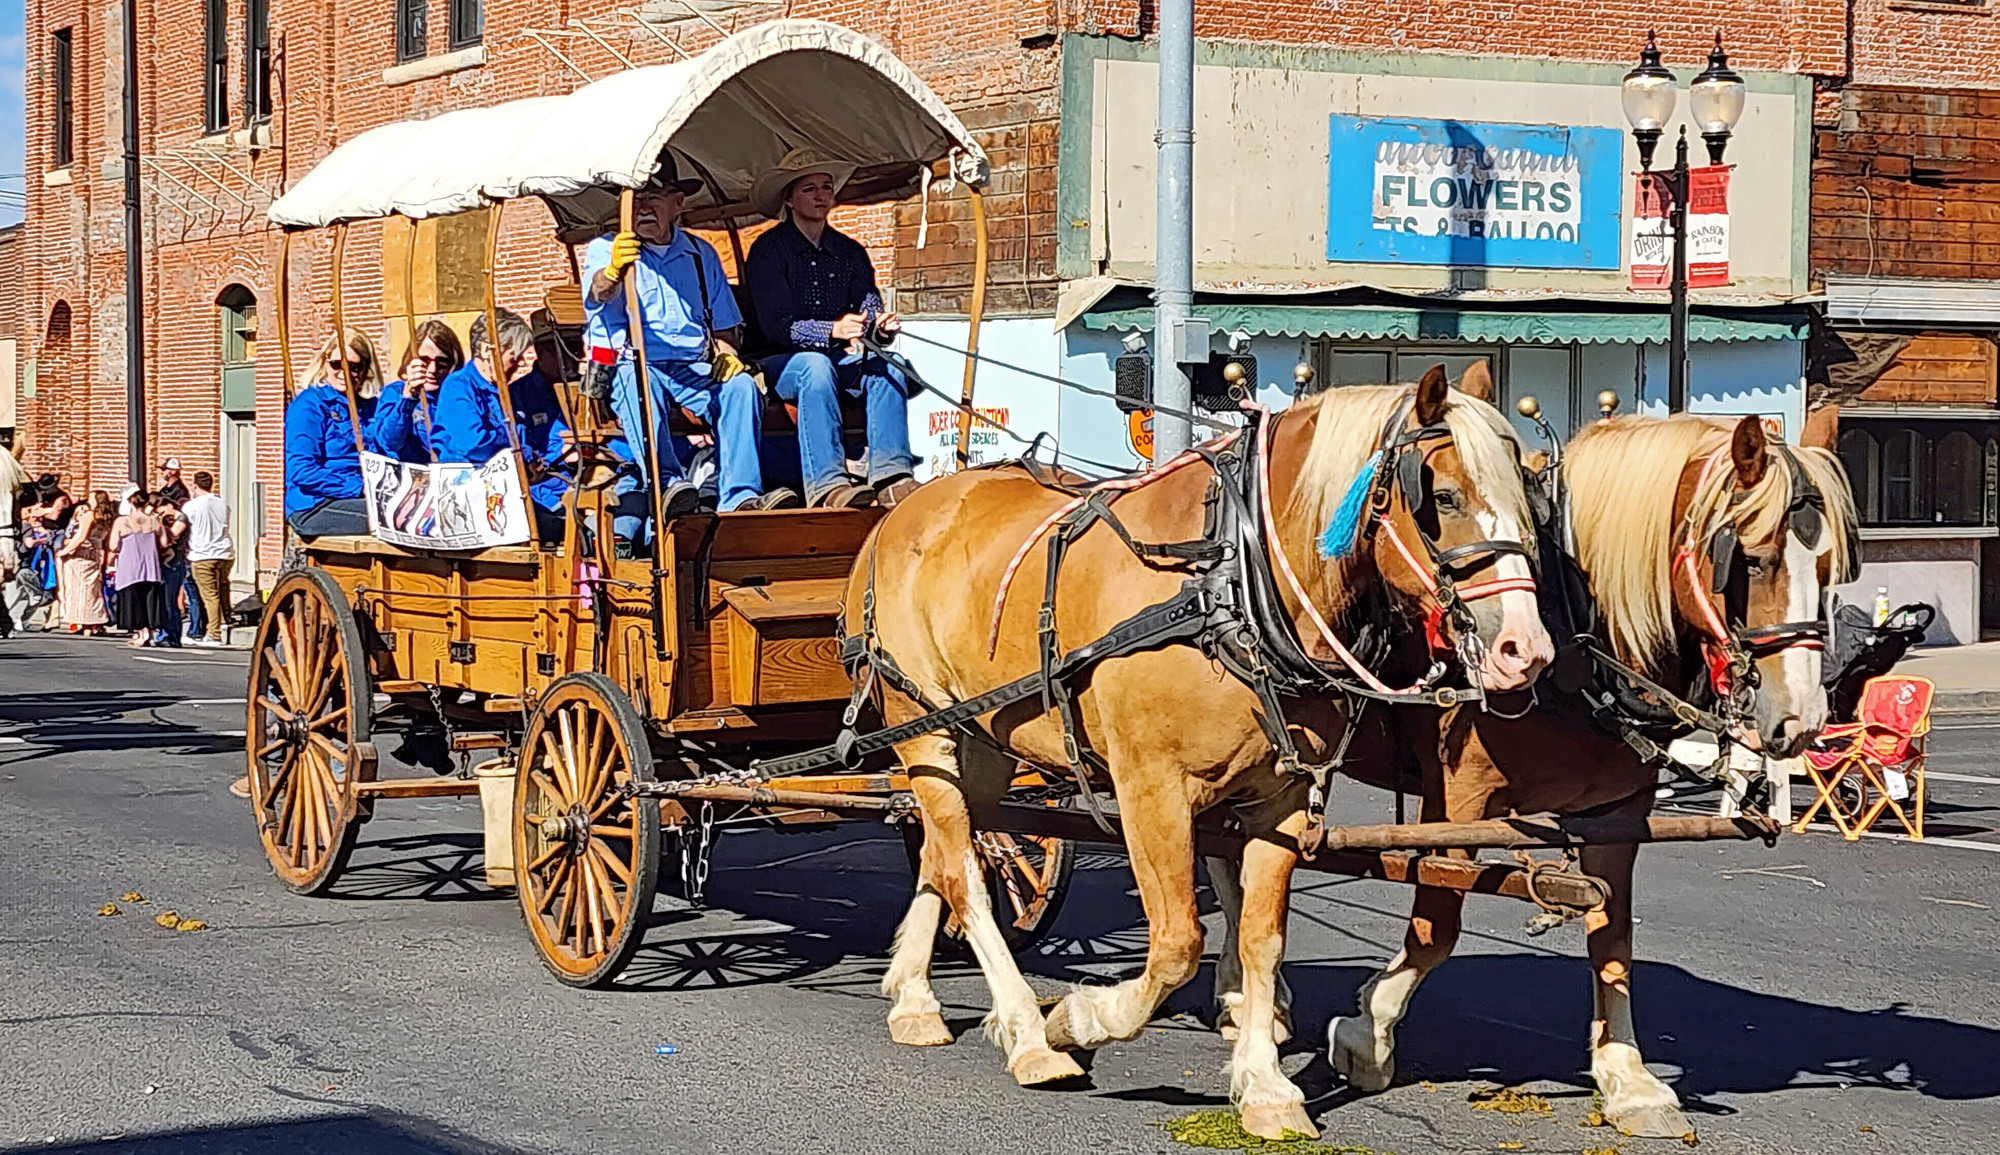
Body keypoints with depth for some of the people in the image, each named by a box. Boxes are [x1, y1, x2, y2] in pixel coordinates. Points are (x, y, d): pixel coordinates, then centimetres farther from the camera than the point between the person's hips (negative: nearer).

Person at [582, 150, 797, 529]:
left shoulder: (701, 255, 21)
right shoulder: (605, 248, 8)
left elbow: (724, 323, 25)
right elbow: (600, 290, -16)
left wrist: (725, 349, 0)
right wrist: (613, 271, -41)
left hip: (694, 366, 3)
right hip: (625, 364, -3)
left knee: (741, 385, -27)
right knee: (637, 382, -38)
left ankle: (740, 497, -38)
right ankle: (666, 485, -55)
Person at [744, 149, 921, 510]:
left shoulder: (850, 252, 14)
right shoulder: (769, 250, -2)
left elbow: (870, 305, 3)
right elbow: (777, 325, -13)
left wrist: (880, 325, -23)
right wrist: (832, 330, -29)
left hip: (844, 361, 5)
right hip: (781, 362, -4)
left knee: (886, 366, -26)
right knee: (816, 365, -37)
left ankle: (891, 476, -40)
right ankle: (826, 484, -48)